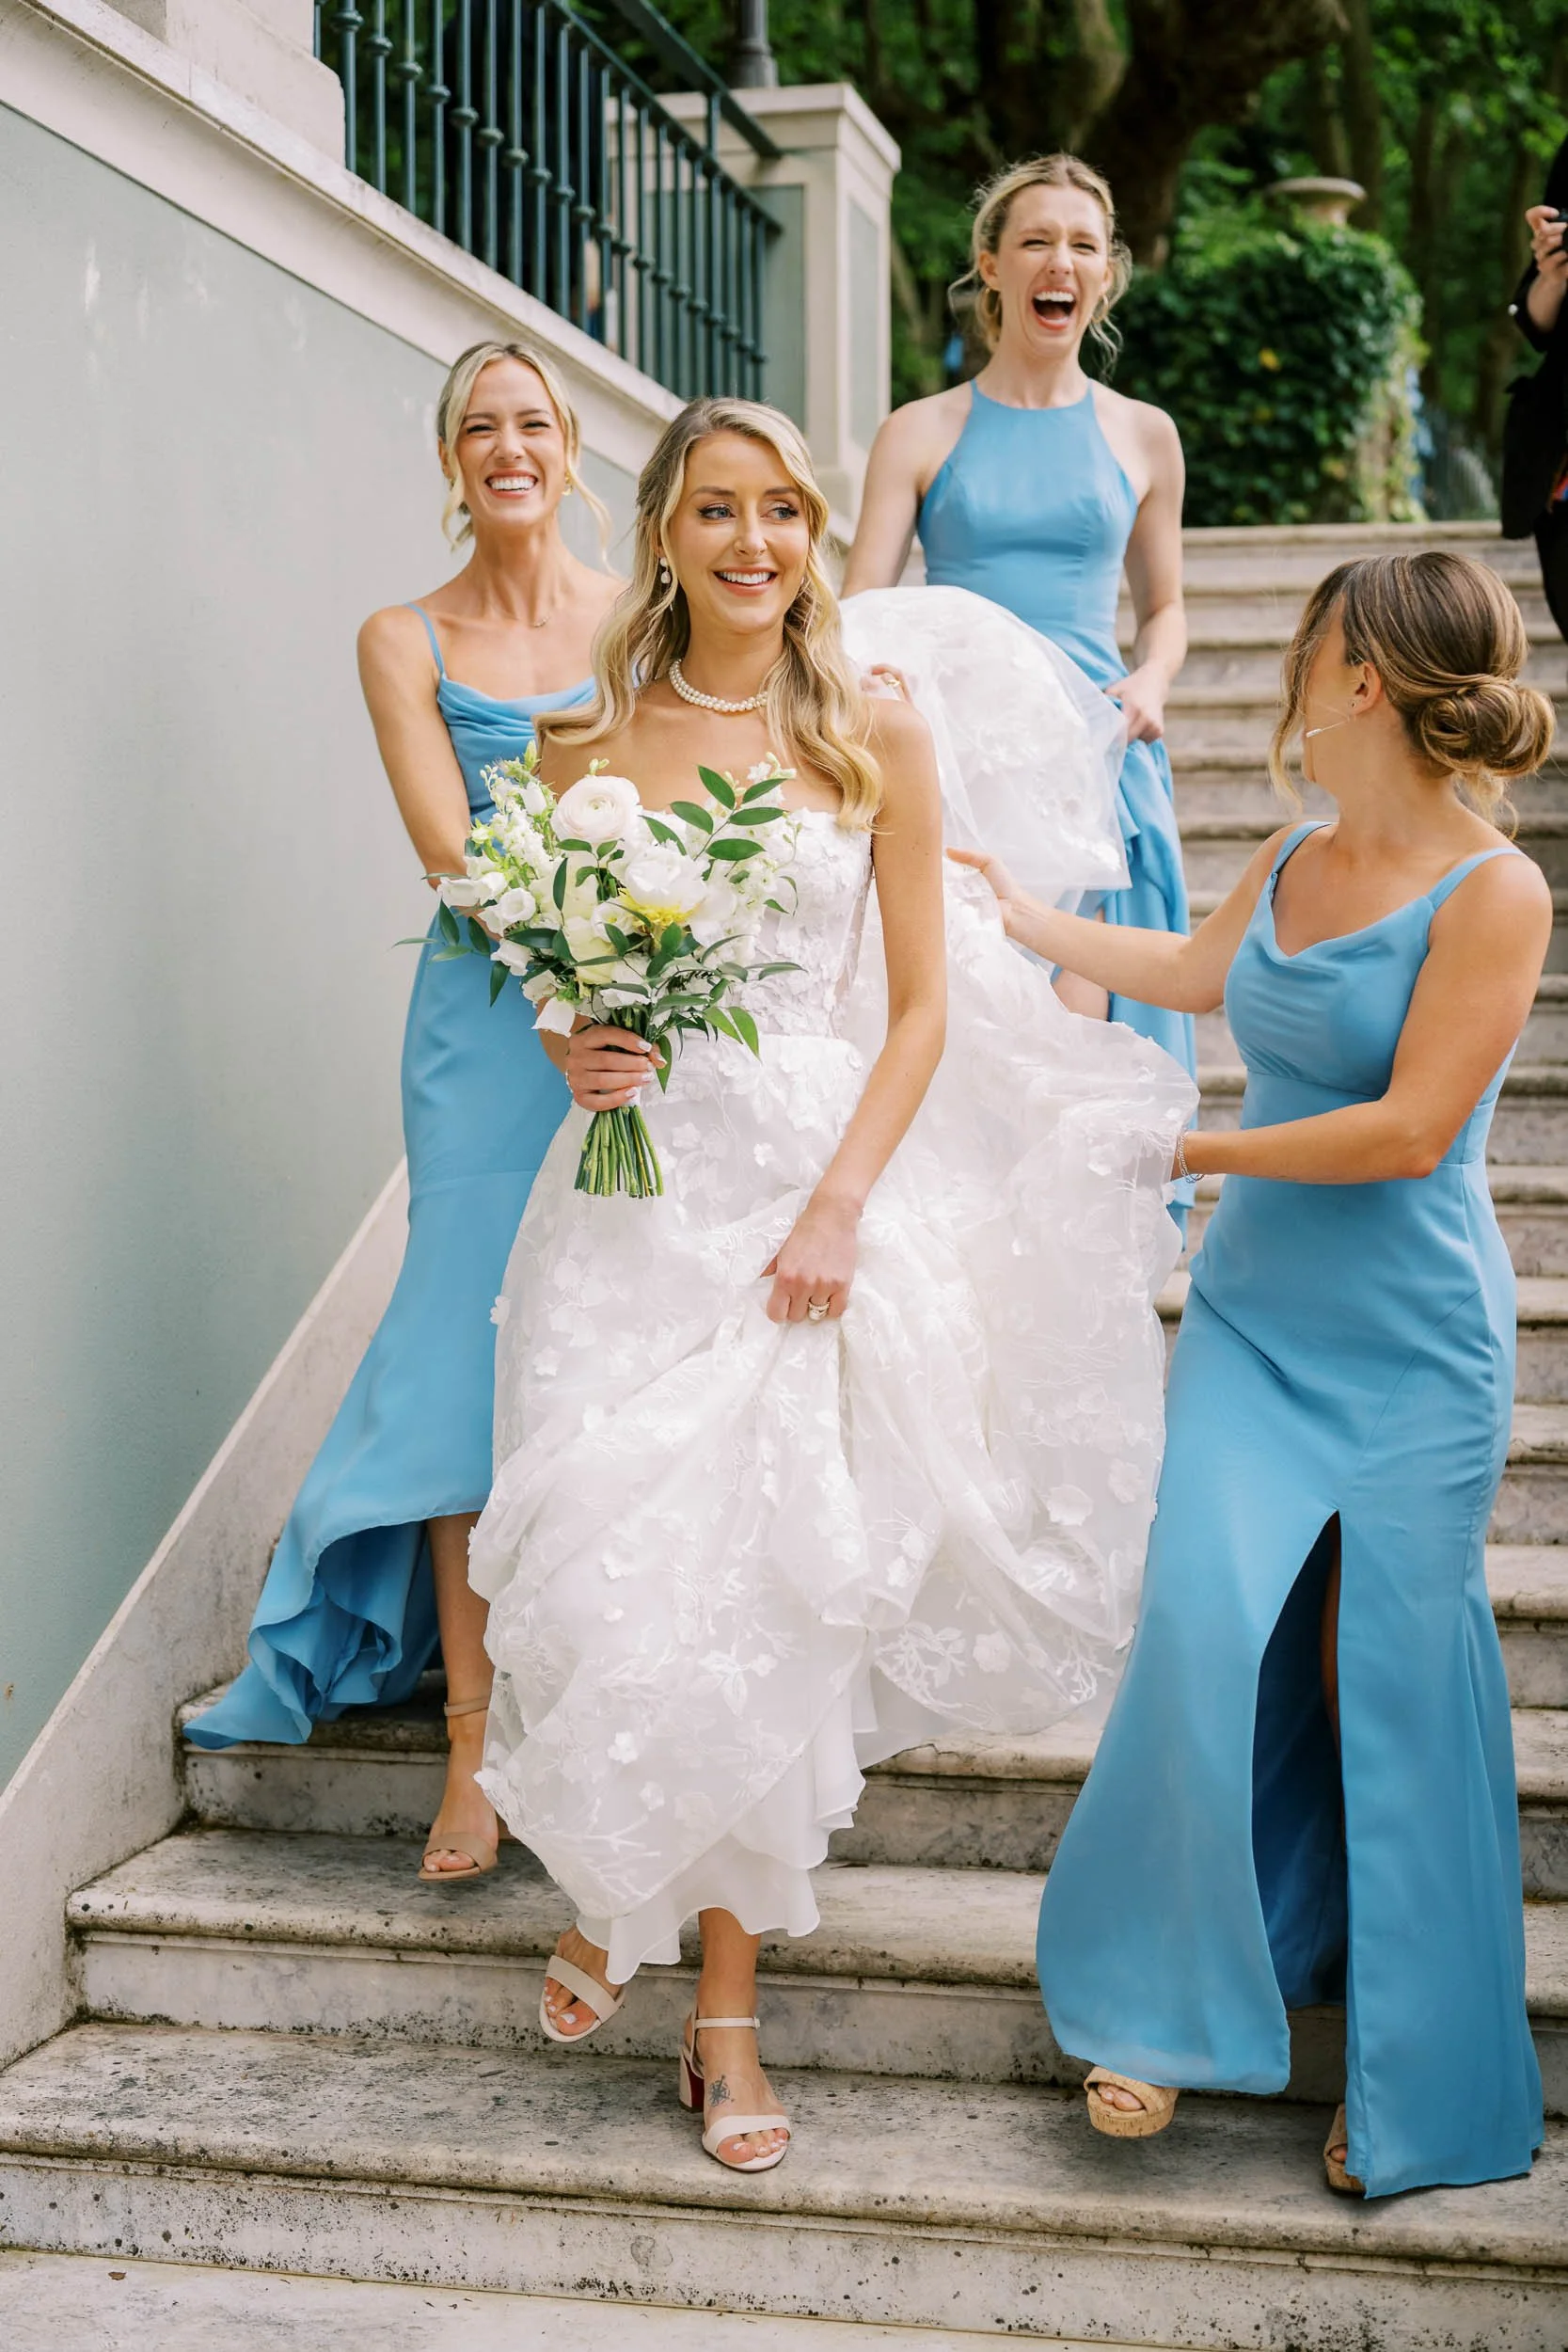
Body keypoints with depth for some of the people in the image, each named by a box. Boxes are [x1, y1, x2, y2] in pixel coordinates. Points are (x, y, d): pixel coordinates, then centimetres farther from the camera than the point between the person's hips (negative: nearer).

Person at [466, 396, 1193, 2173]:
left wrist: (840, 1206, -10)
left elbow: (923, 1005, 1)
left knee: (765, 1588, -1)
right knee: (617, 1573, -5)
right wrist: (575, 1056, -9)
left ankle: (725, 2001, 14)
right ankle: (607, 1897, 26)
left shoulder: (877, 740, 3)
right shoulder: (593, 743, 6)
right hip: (640, 1187, 1)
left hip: (823, 1189, -1)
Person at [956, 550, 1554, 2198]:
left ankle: (1417, 2083, 19)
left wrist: (1189, 1149, -11)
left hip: (1412, 1349, -5)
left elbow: (1408, 1132, -17)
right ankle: (1177, 2009, 13)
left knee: (1391, 1685, 2)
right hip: (1253, 1316, 5)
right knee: (1204, 1642, -5)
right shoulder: (1287, 867, 6)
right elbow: (1194, 972, 27)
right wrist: (1013, 914, 35)